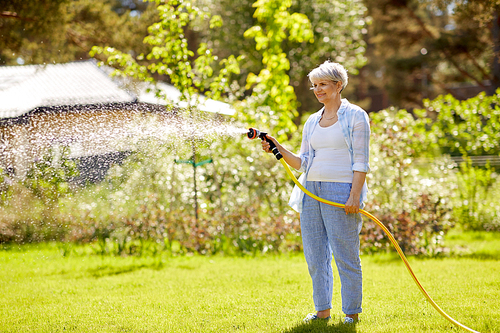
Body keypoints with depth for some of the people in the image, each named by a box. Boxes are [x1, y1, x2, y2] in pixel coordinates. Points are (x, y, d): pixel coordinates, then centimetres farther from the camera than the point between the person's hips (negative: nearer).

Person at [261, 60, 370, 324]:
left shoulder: (355, 116, -1)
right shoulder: (312, 122, 17)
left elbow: (361, 161, -7)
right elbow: (303, 163, 15)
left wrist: (355, 195, -16)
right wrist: (280, 150, -1)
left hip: (341, 191, -6)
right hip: (311, 190, 6)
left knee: (345, 255, -5)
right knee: (315, 254, 7)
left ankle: (352, 312, 3)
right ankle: (322, 310, 16)